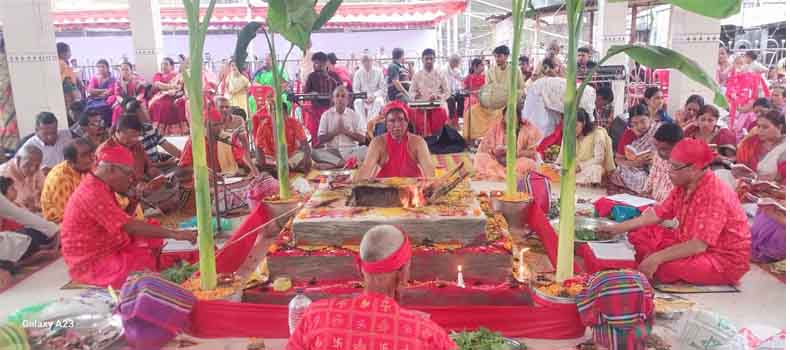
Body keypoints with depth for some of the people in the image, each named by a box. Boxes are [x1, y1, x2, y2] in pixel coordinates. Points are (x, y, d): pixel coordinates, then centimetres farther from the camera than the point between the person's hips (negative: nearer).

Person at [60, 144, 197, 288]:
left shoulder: (100, 187, 8)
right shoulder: (93, 194, -24)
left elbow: (123, 222, 13)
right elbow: (130, 227, -30)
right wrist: (175, 234, -31)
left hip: (106, 251, 10)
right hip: (90, 265, -10)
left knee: (153, 242, 4)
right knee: (148, 264, -22)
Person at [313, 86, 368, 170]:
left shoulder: (355, 115, 6)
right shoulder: (326, 115, 6)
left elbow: (362, 139, 1)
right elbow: (320, 139, 2)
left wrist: (346, 131, -9)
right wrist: (335, 132, -11)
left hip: (351, 151, 1)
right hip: (331, 152, 0)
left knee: (366, 150, -31)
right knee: (315, 152, -30)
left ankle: (332, 164, -33)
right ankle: (346, 162, -32)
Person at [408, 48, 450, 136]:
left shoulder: (440, 75, 5)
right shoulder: (417, 75, 6)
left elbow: (447, 92, 5)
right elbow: (411, 92, 7)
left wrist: (438, 97, -15)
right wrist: (415, 95, -17)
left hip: (438, 108, 0)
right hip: (421, 109, 0)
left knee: (437, 132, -7)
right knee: (422, 132, -9)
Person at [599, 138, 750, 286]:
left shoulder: (714, 195, -27)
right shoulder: (684, 186, -1)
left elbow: (699, 245, -32)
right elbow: (658, 213, 7)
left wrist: (657, 258, -32)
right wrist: (618, 228, 5)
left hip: (724, 261, -8)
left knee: (663, 267, -32)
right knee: (639, 234, 3)